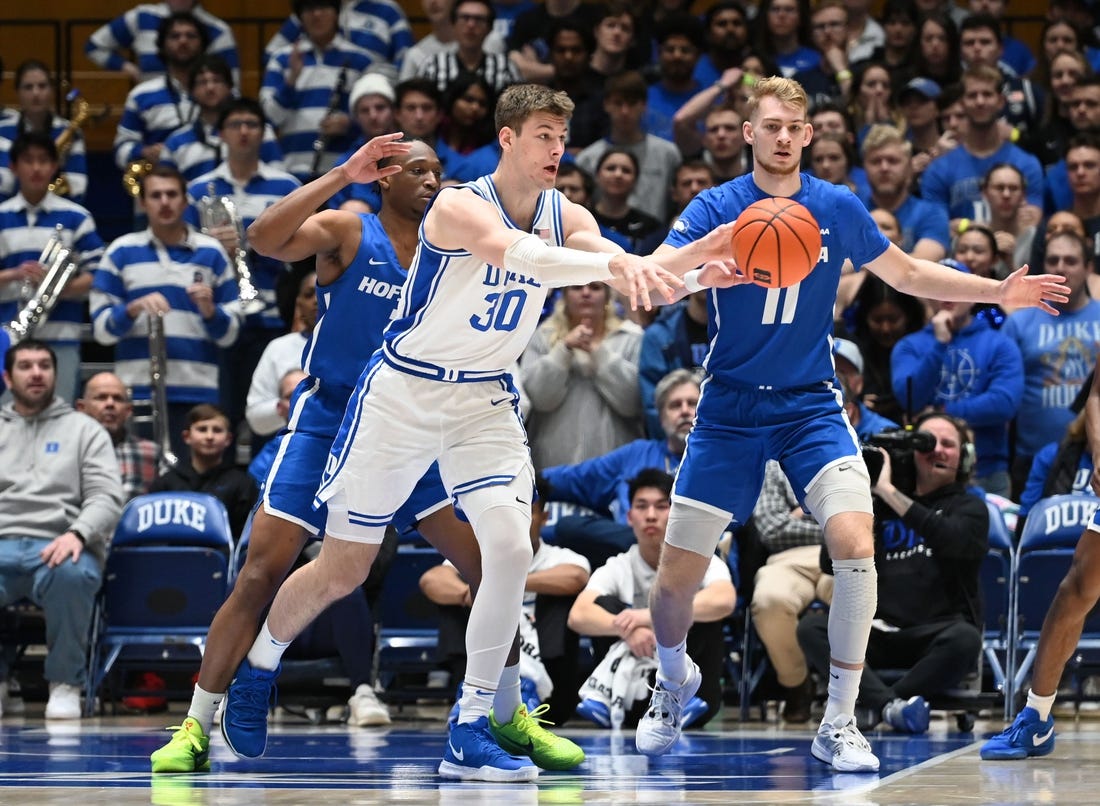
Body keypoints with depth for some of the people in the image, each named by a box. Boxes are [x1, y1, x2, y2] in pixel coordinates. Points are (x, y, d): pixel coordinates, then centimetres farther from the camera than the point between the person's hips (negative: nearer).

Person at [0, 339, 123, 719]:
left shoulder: (85, 430, 18)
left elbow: (106, 498, 6)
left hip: (58, 547, -1)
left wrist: (77, 534, -16)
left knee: (71, 574, -40)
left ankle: (66, 683, -19)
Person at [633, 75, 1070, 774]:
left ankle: (839, 724, -8)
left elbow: (908, 274, 16)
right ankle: (674, 680, 34)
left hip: (810, 405, 1)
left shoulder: (839, 209, 1)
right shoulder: (716, 209, -7)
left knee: (856, 544, -21)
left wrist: (999, 291, 6)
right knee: (677, 576, -1)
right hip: (729, 408, -1)